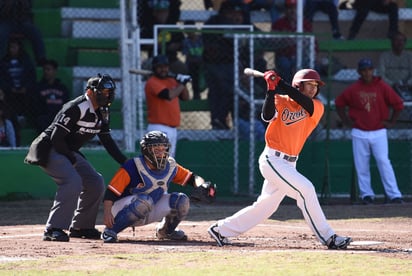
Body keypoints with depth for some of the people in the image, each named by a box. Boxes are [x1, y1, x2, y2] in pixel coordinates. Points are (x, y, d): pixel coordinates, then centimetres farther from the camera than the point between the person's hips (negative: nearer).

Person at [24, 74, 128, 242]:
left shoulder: (102, 112, 5)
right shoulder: (76, 108, -24)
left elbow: (107, 140, 13)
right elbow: (56, 138, -25)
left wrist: (125, 162, 4)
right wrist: (71, 159, -16)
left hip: (70, 152, 10)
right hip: (50, 150, -10)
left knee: (95, 183, 5)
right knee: (73, 182, -28)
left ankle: (80, 227, 16)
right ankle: (53, 229, -28)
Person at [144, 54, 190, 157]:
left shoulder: (172, 81, 17)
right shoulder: (152, 82, -10)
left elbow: (185, 97, 18)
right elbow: (169, 95, -24)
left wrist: (182, 83, 2)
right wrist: (181, 84, -10)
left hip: (172, 129, 9)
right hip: (159, 128, -9)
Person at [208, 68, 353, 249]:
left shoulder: (318, 107, 4)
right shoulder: (281, 101, -4)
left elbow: (304, 102, -17)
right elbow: (267, 116, -22)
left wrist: (280, 84, -22)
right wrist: (272, 90, -30)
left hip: (289, 164, 6)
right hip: (273, 159, -6)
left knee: (266, 205, 12)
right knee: (305, 189, -18)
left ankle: (221, 229, 25)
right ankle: (327, 237, -14)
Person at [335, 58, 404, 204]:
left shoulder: (382, 87, -4)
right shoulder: (353, 89, 0)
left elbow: (398, 104, 3)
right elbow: (339, 103, 14)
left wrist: (391, 122, 0)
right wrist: (346, 121, 7)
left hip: (379, 133, -2)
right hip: (359, 134, 2)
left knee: (384, 163, -10)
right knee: (361, 165, 4)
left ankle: (394, 195, -10)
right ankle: (366, 194, 15)